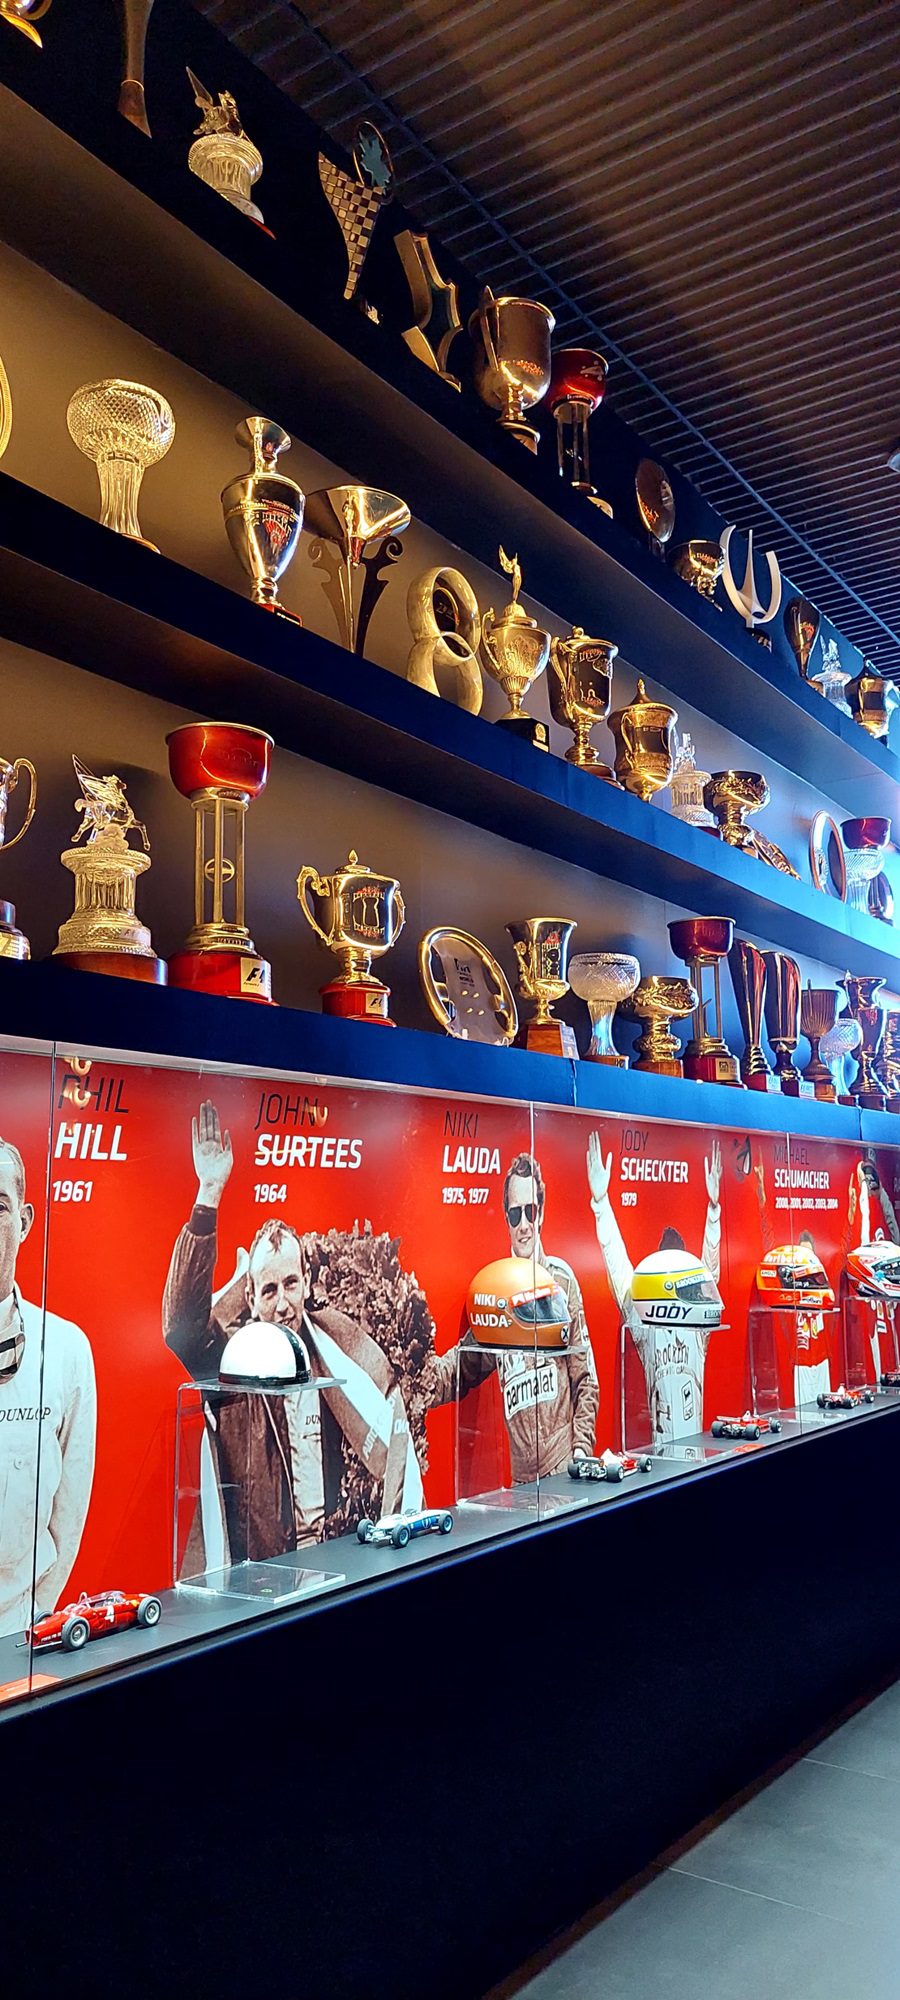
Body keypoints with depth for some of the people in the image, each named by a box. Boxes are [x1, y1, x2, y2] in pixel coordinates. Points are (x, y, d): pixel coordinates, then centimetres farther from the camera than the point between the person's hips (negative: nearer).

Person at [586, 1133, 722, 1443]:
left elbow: (710, 1269, -7)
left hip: (696, 1444, 1)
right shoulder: (644, 1326, -2)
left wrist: (713, 1206, -19)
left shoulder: (698, 1326, 3)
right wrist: (600, 1202, -19)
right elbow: (618, 1268, -10)